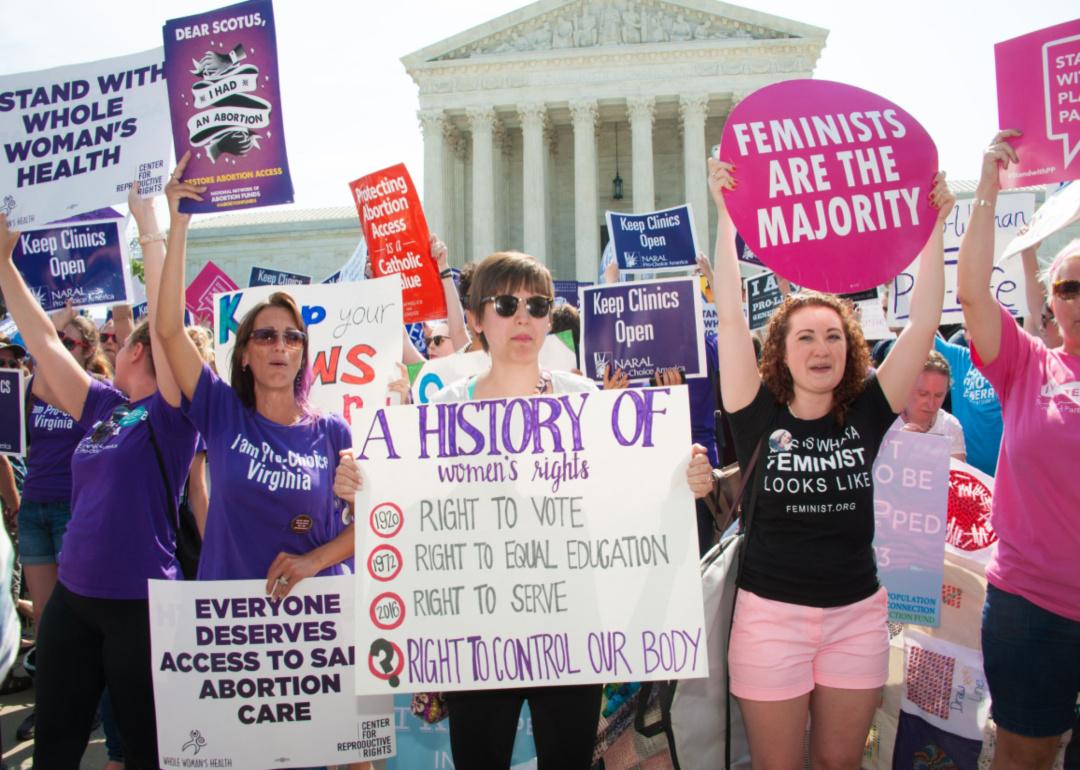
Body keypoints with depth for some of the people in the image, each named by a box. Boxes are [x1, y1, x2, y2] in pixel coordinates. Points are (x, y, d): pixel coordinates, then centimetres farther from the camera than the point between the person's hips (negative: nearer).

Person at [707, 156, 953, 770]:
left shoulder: (867, 413, 0)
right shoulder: (759, 415, -7)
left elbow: (925, 322, -5)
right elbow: (731, 317, -13)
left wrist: (934, 226, -9)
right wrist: (726, 216, -16)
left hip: (858, 613, 2)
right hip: (772, 613, -2)